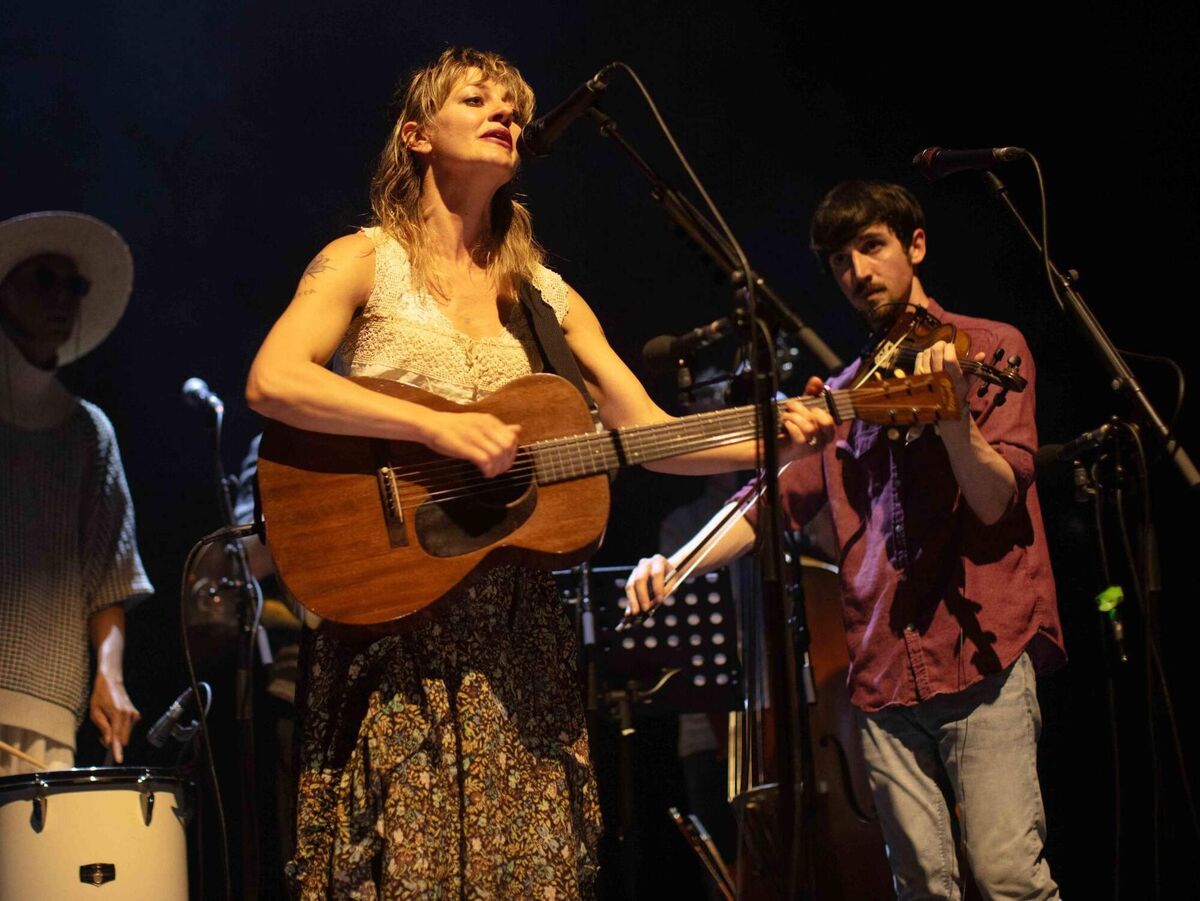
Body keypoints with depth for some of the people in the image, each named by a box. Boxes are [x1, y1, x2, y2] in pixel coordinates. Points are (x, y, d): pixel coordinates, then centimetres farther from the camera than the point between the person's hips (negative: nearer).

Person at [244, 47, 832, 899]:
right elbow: (271, 382, -14)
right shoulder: (366, 262, 2)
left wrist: (770, 442, -7)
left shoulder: (548, 298, 15)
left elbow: (646, 431, 10)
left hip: (512, 627, 4)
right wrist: (437, 425, -23)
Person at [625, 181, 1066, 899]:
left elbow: (995, 502, -6)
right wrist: (679, 563, 2)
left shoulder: (989, 347, 4)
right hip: (884, 672, 5)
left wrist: (951, 413, -24)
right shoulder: (844, 396, 19)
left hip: (979, 652, -4)